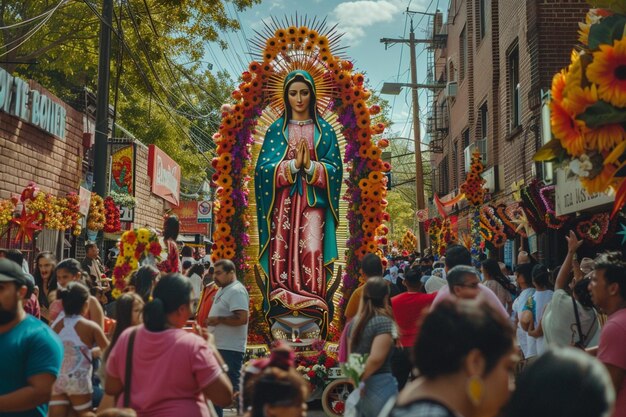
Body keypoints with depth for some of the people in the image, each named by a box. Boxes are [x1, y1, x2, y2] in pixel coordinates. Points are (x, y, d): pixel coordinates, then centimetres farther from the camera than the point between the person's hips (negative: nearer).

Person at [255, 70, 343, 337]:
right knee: (282, 257, -7)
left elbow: (335, 169, 3)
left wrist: (310, 166, -13)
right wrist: (293, 165, -12)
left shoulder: (324, 130, 11)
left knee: (313, 256, -13)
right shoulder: (276, 130, 11)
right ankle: (282, 321, -4)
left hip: (313, 204, 0)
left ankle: (313, 321, -11)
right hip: (283, 203, 1)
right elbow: (263, 168, 1)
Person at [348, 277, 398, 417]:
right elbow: (376, 358, -23)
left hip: (361, 388, 7)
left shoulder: (355, 321, 8)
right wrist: (361, 379, -11)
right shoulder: (384, 322, -14)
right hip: (380, 386, -7)